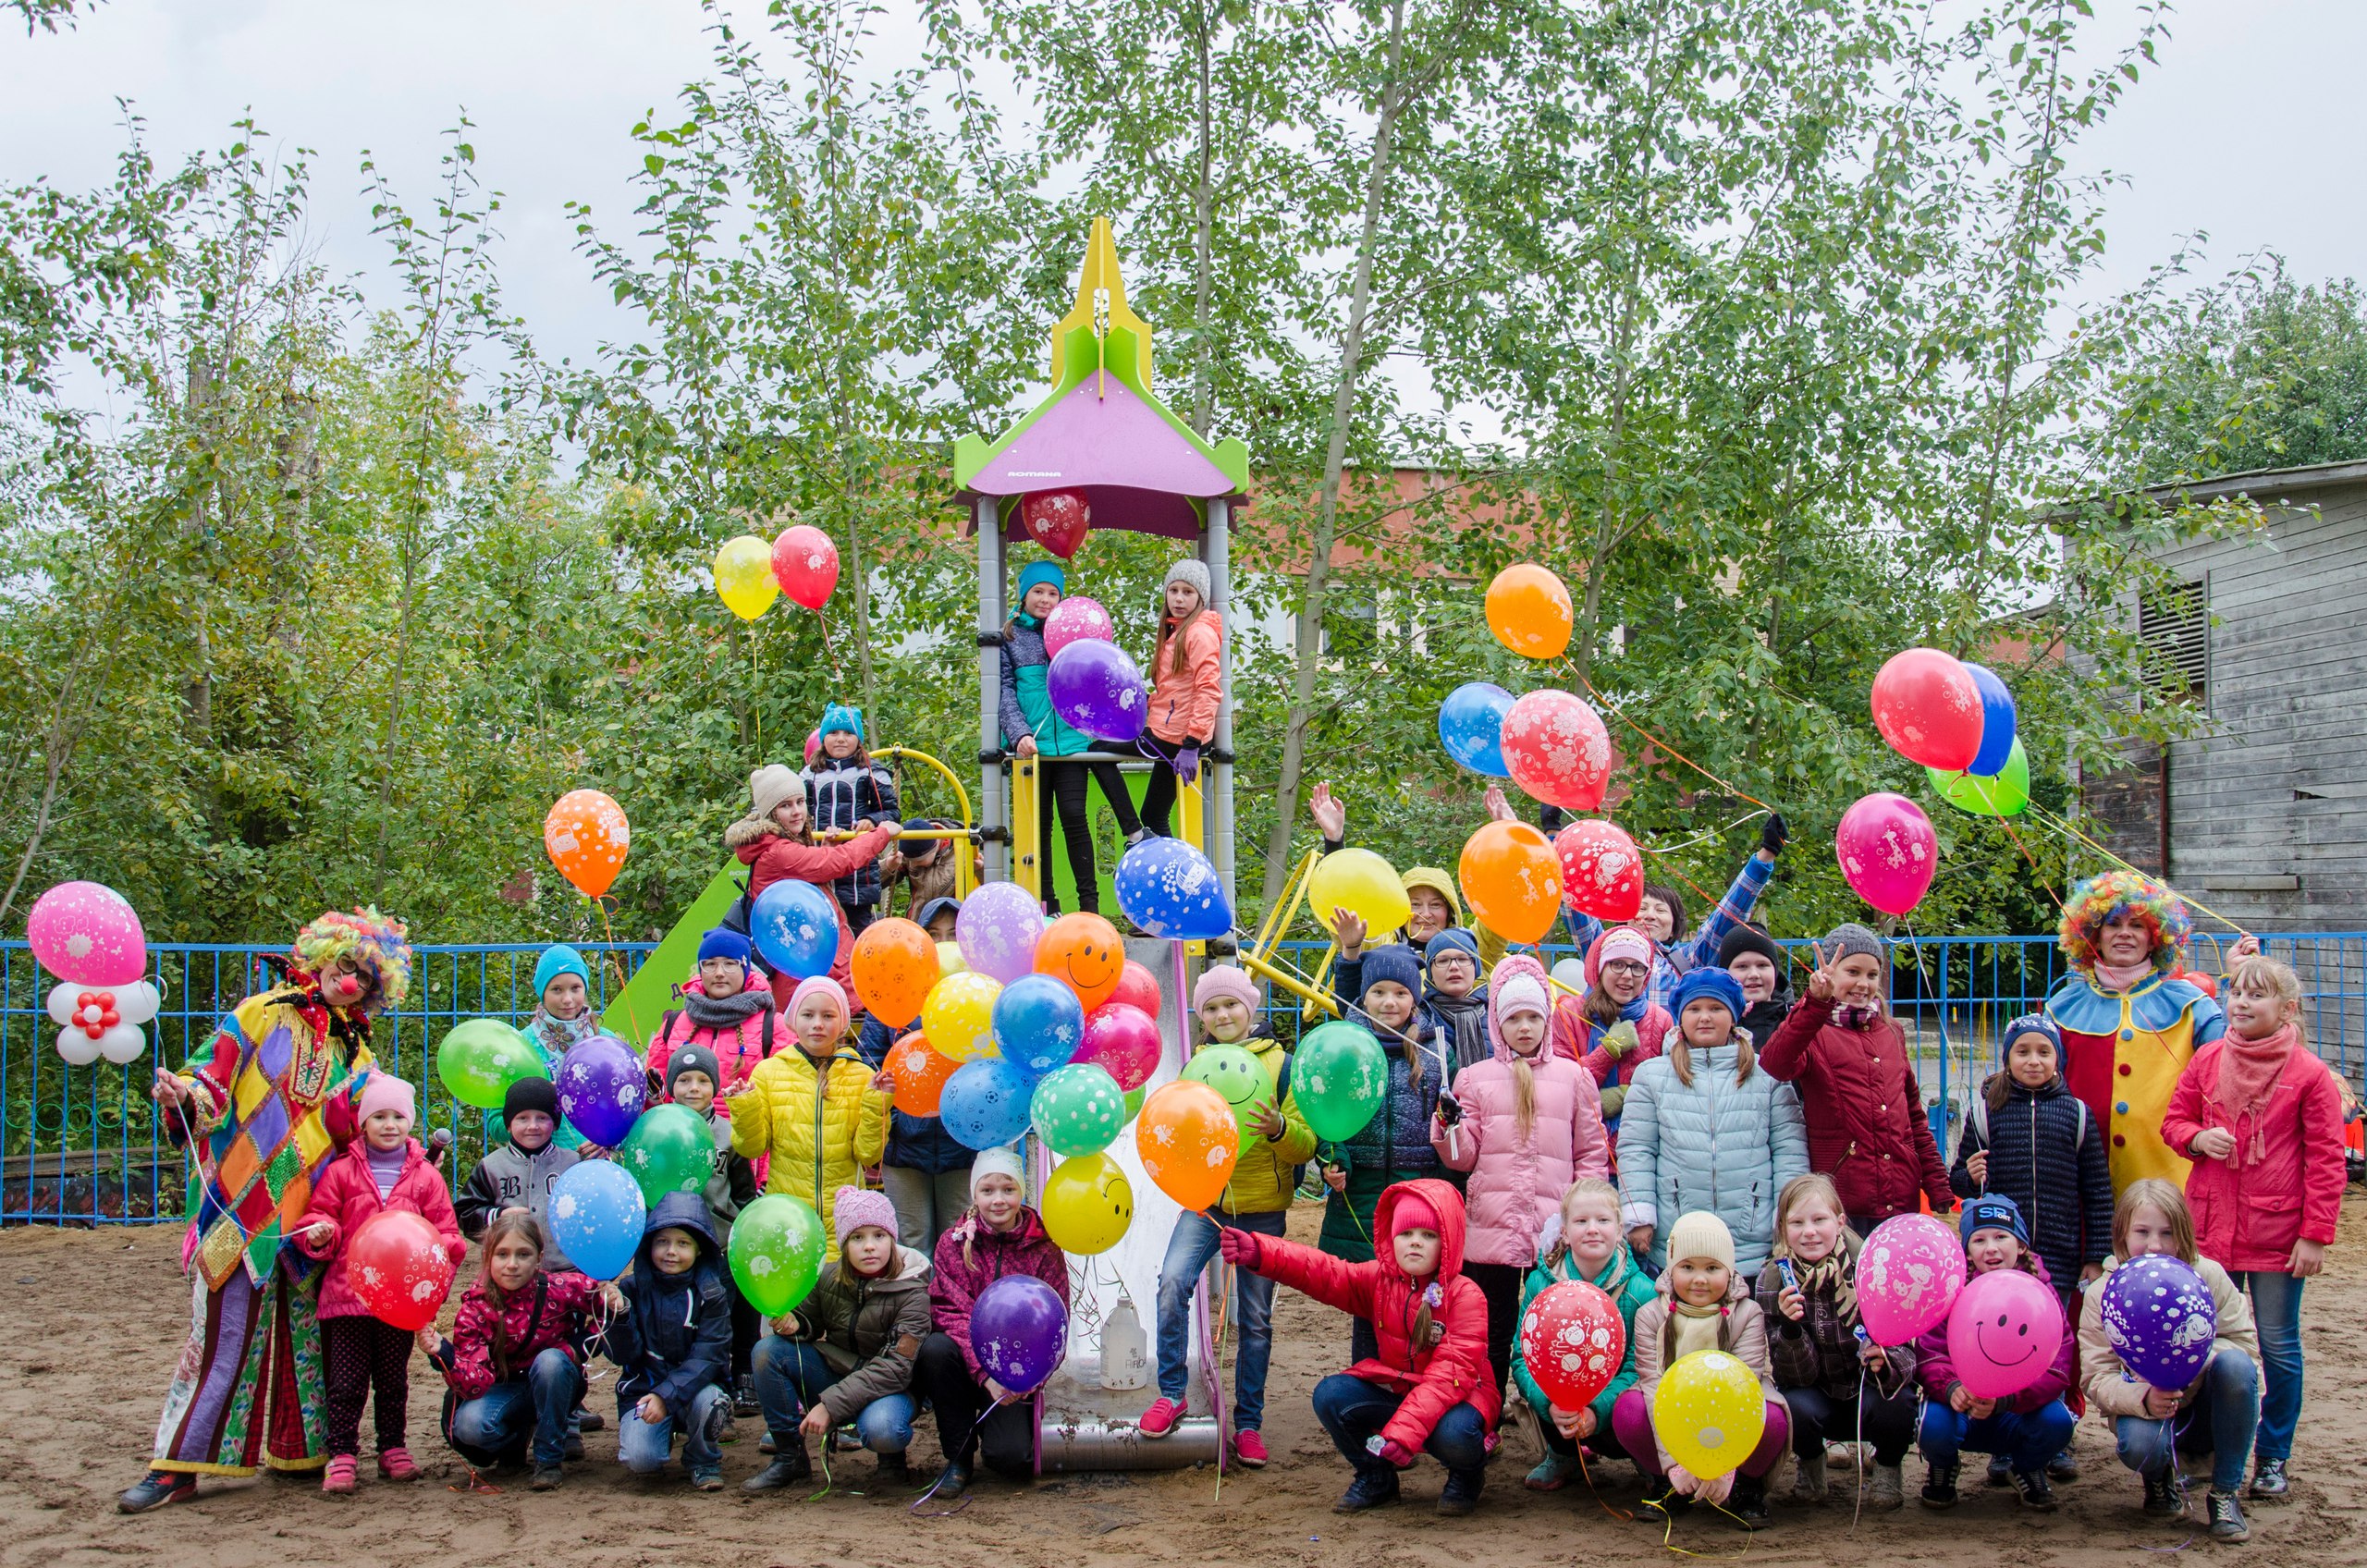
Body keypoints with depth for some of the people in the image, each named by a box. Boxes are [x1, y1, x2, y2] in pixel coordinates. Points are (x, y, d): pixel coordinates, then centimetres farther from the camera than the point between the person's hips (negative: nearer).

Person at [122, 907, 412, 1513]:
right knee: (225, 1330, -8)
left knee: (304, 1332, 8)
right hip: (242, 1207, -4)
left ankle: (297, 1449, 19)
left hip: (308, 1214, 5)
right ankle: (178, 1464, -4)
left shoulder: (356, 1053, 17)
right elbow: (213, 1087, -2)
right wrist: (182, 1093, -21)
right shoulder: (262, 1015, 4)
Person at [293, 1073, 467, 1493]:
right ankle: (342, 1454, 5)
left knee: (393, 1379, 12)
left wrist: (437, 1249, -12)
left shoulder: (424, 1176, 7)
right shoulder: (341, 1172, 4)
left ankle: (393, 1449, 21)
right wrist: (319, 1234, -16)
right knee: (345, 1381, -1)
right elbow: (317, 1215, 5)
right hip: (347, 1293, -1)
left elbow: (447, 1234, 8)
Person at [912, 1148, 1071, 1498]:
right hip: (967, 1361, 1)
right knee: (934, 1348, -33)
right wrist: (985, 1373, -28)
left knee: (1012, 1459, -22)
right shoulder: (954, 1243, -1)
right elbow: (951, 1312, -12)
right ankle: (958, 1454, -12)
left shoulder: (1044, 1248, -1)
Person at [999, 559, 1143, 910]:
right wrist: (1019, 733, -12)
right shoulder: (1008, 635, 8)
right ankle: (1046, 904, 14)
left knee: (1074, 816, -9)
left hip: (1072, 738, 0)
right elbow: (1005, 690, 1)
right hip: (1031, 745, 0)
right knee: (1038, 824, 5)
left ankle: (1089, 903, -4)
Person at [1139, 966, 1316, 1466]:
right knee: (1172, 1282, -22)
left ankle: (1248, 1423, 16)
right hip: (1205, 1200, 2)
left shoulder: (1280, 1064, 0)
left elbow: (1306, 1145, -3)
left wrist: (1279, 1129, -24)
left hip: (1262, 1208, -1)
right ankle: (1170, 1395, -8)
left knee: (1255, 1319, 4)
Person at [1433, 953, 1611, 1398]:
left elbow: (1592, 1153, 10)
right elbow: (1463, 1158, 7)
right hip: (1490, 1228, 0)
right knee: (1490, 1337, 5)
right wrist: (1450, 1124, -12)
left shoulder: (1573, 1076, 10)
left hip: (1555, 1232, 0)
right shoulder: (1475, 1077, 10)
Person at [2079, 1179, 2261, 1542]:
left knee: (2234, 1364, -30)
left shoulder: (2208, 1276, -10)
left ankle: (2225, 1494, -13)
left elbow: (2245, 1342, -11)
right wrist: (2143, 1399, -35)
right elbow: (2096, 1378, -14)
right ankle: (2162, 1477, 7)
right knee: (2138, 1444, -36)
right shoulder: (2102, 1294, -11)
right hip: (2149, 1411, -1)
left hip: (2208, 1411, 1)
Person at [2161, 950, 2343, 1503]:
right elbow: (2174, 1121, 13)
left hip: (2278, 1232, -3)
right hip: (2211, 1225, 3)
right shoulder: (2207, 1061, 3)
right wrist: (2197, 1138, -10)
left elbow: (2326, 1161, -6)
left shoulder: (2310, 1075, -7)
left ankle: (2272, 1457, 20)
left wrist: (2315, 1234, -9)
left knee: (2278, 1347, 7)